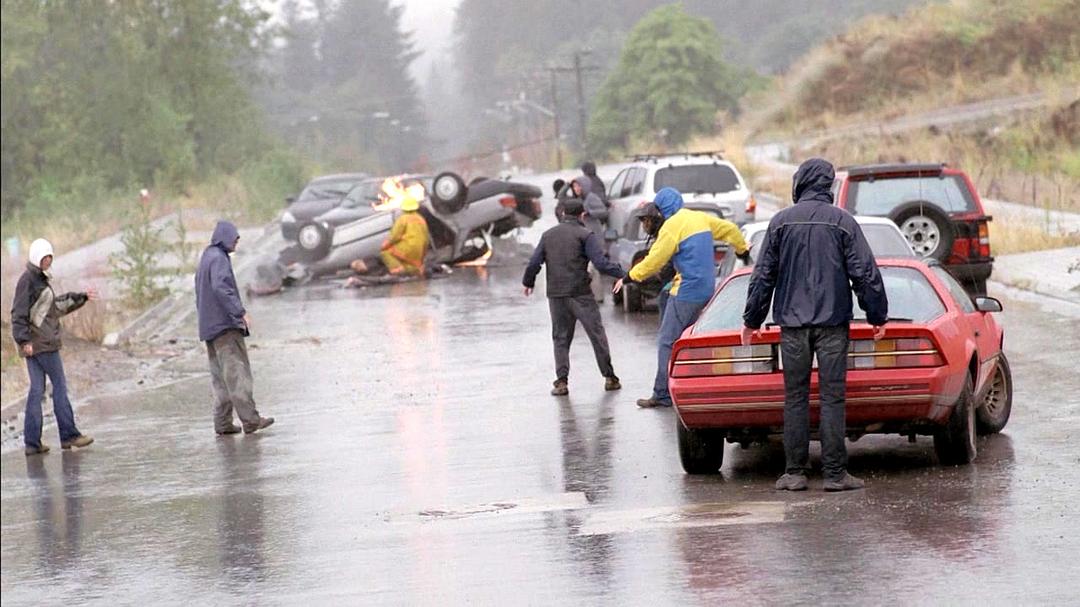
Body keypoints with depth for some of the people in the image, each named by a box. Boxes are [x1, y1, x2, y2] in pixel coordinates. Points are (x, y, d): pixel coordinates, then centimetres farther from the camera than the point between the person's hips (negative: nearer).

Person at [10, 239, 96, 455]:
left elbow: (57, 306, 28)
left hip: (35, 345, 10)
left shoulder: (40, 279, 18)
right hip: (41, 342, -10)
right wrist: (24, 340, -24)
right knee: (59, 385, -3)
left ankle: (32, 442, 5)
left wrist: (82, 297, 27)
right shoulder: (27, 280, -12)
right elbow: (19, 313, -18)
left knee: (36, 389, 7)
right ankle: (69, 435, 1)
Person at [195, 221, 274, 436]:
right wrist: (241, 312, -25)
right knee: (237, 371, -12)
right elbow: (220, 287, -25)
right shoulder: (218, 259, -11)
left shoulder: (206, 259, 19)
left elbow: (199, 295, 22)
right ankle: (250, 419, -16)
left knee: (221, 376, 8)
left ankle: (223, 422, 4)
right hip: (225, 325, -10)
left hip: (210, 327, 10)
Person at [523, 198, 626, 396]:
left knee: (560, 338, 9)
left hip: (556, 295, 4)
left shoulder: (548, 235, 10)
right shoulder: (585, 235, -4)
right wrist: (623, 275, -8)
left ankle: (561, 381, -1)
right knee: (597, 335, 5)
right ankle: (609, 377, 8)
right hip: (580, 294, -4)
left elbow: (534, 263, 10)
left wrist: (528, 283, 26)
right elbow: (601, 263, -15)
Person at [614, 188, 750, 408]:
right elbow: (730, 229, 25)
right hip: (706, 291, 8)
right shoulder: (701, 218, 12)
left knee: (667, 342, -5)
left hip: (686, 293, -8)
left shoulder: (672, 226, -12)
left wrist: (628, 278, -3)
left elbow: (654, 261, -13)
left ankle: (662, 394, -8)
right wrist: (742, 249, 45)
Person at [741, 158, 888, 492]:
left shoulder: (781, 221, 2)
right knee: (832, 396, -1)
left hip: (792, 322, 1)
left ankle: (795, 472, 5)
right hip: (832, 321, -1)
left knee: (795, 398, 6)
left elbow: (763, 274, 6)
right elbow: (865, 273, -1)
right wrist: (877, 315, 8)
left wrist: (752, 319, 14)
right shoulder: (842, 221, -1)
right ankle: (835, 473, -3)